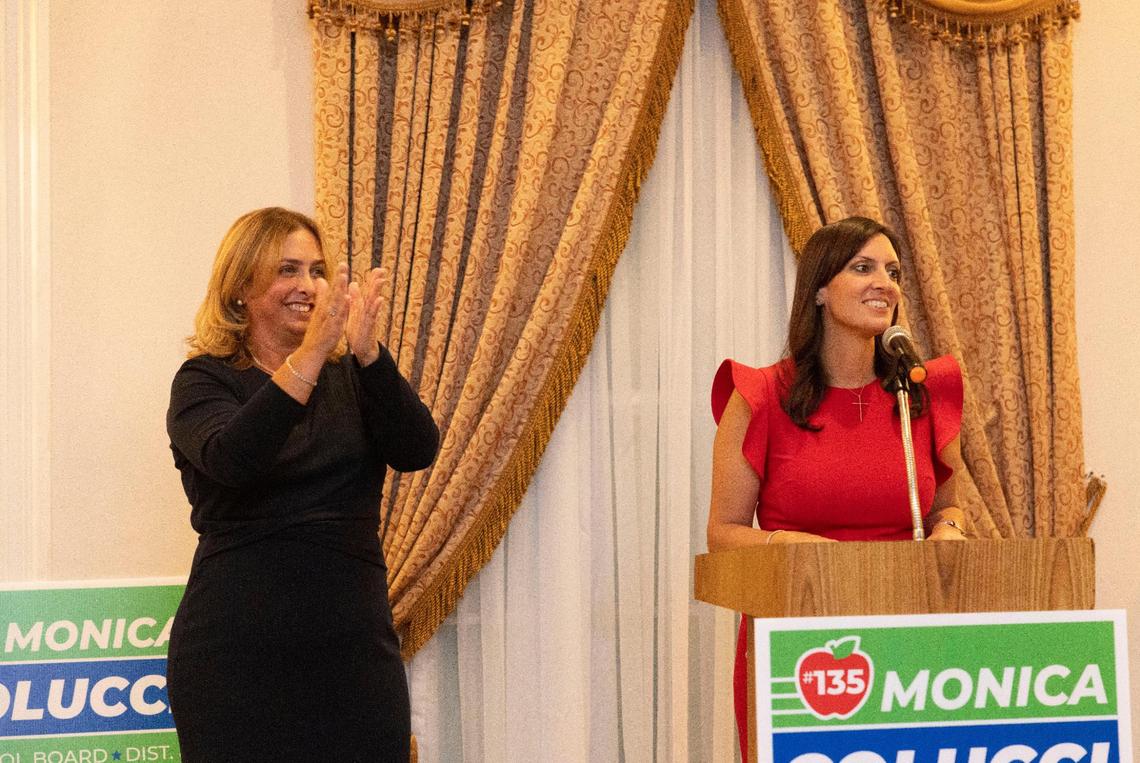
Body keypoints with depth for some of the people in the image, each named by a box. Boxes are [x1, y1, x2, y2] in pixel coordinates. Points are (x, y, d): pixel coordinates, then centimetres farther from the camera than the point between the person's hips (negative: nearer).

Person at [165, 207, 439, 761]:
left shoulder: (351, 376, 10)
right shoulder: (205, 379, 1)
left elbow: (417, 453, -6)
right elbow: (231, 460, -19)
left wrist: (367, 352, -20)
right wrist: (311, 353, -28)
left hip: (356, 645, 3)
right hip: (239, 651, -3)